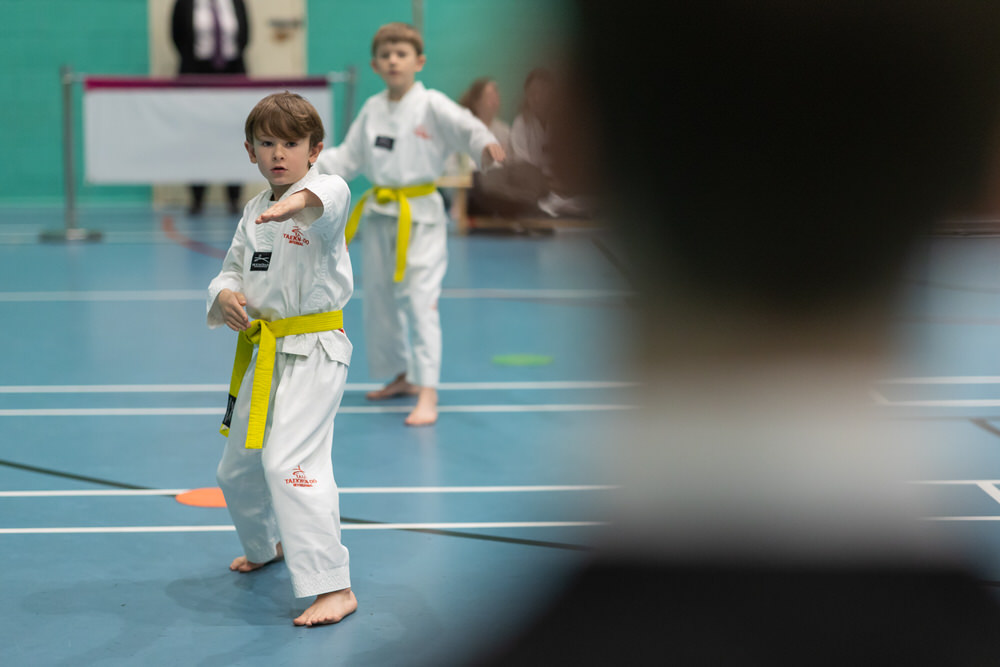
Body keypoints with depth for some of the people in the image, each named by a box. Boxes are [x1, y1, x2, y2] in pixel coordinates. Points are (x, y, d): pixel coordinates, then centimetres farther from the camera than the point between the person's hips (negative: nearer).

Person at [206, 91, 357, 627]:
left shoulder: (323, 192, -13)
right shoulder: (255, 211, 10)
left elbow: (333, 198, -38)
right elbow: (233, 269, 17)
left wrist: (300, 201, -61)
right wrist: (224, 297, -7)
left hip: (313, 352, -8)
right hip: (263, 354, 8)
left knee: (290, 460, -24)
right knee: (237, 467, 20)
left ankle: (334, 587, -20)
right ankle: (268, 546, 49)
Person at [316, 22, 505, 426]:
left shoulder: (432, 106, -8)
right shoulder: (372, 110, 9)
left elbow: (463, 126, -23)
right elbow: (349, 158, 12)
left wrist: (484, 145, -44)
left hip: (420, 216, -7)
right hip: (379, 215, 7)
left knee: (420, 301, -13)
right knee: (378, 300, 16)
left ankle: (427, 394, -12)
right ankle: (401, 376, 35)